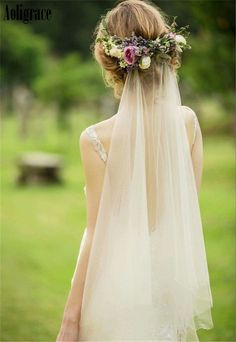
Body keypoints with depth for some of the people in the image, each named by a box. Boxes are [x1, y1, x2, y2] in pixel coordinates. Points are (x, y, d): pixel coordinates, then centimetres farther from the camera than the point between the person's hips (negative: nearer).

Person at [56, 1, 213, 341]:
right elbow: (191, 207, 1)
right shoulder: (188, 122, -7)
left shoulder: (97, 139, -19)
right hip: (174, 278, 4)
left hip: (120, 283, -4)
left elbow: (97, 234, -15)